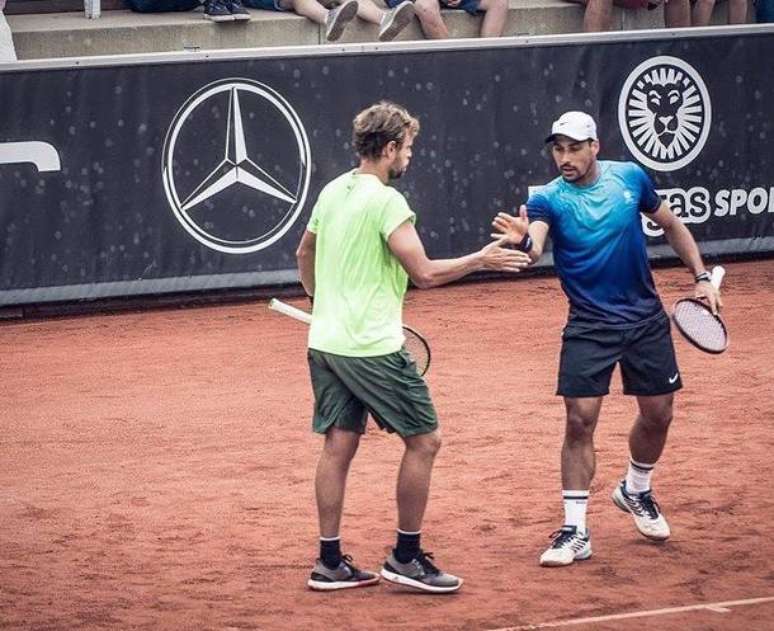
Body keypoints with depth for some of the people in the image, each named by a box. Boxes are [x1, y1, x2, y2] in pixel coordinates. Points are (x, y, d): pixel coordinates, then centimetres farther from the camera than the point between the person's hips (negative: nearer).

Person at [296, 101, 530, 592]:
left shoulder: (332, 192, 10)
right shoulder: (387, 201, -15)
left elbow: (305, 253, 25)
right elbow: (423, 273, -17)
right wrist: (480, 260, -5)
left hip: (326, 343, 8)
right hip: (373, 348, -8)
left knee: (339, 445, 11)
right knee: (424, 440, 2)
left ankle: (330, 563, 11)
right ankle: (406, 557, 5)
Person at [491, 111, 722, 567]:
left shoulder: (630, 178, -3)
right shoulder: (549, 199, -12)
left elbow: (671, 225, 13)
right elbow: (534, 250, -32)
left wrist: (701, 277, 7)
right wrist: (522, 239, -56)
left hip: (646, 320, 3)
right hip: (589, 327, -3)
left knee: (658, 414, 10)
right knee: (580, 421, -11)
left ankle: (636, 491, 39)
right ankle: (575, 531, -6)